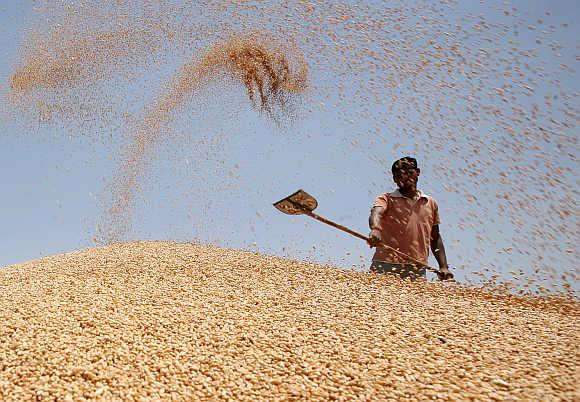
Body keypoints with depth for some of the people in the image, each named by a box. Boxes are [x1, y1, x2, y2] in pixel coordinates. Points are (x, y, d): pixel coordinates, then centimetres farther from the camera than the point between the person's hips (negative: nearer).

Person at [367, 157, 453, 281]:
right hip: (386, 267, -3)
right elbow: (376, 214, -18)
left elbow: (435, 238, 23)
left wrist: (444, 267, 14)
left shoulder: (431, 203, 17)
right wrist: (375, 229, -40)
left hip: (418, 270, 3)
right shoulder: (387, 199, 5)